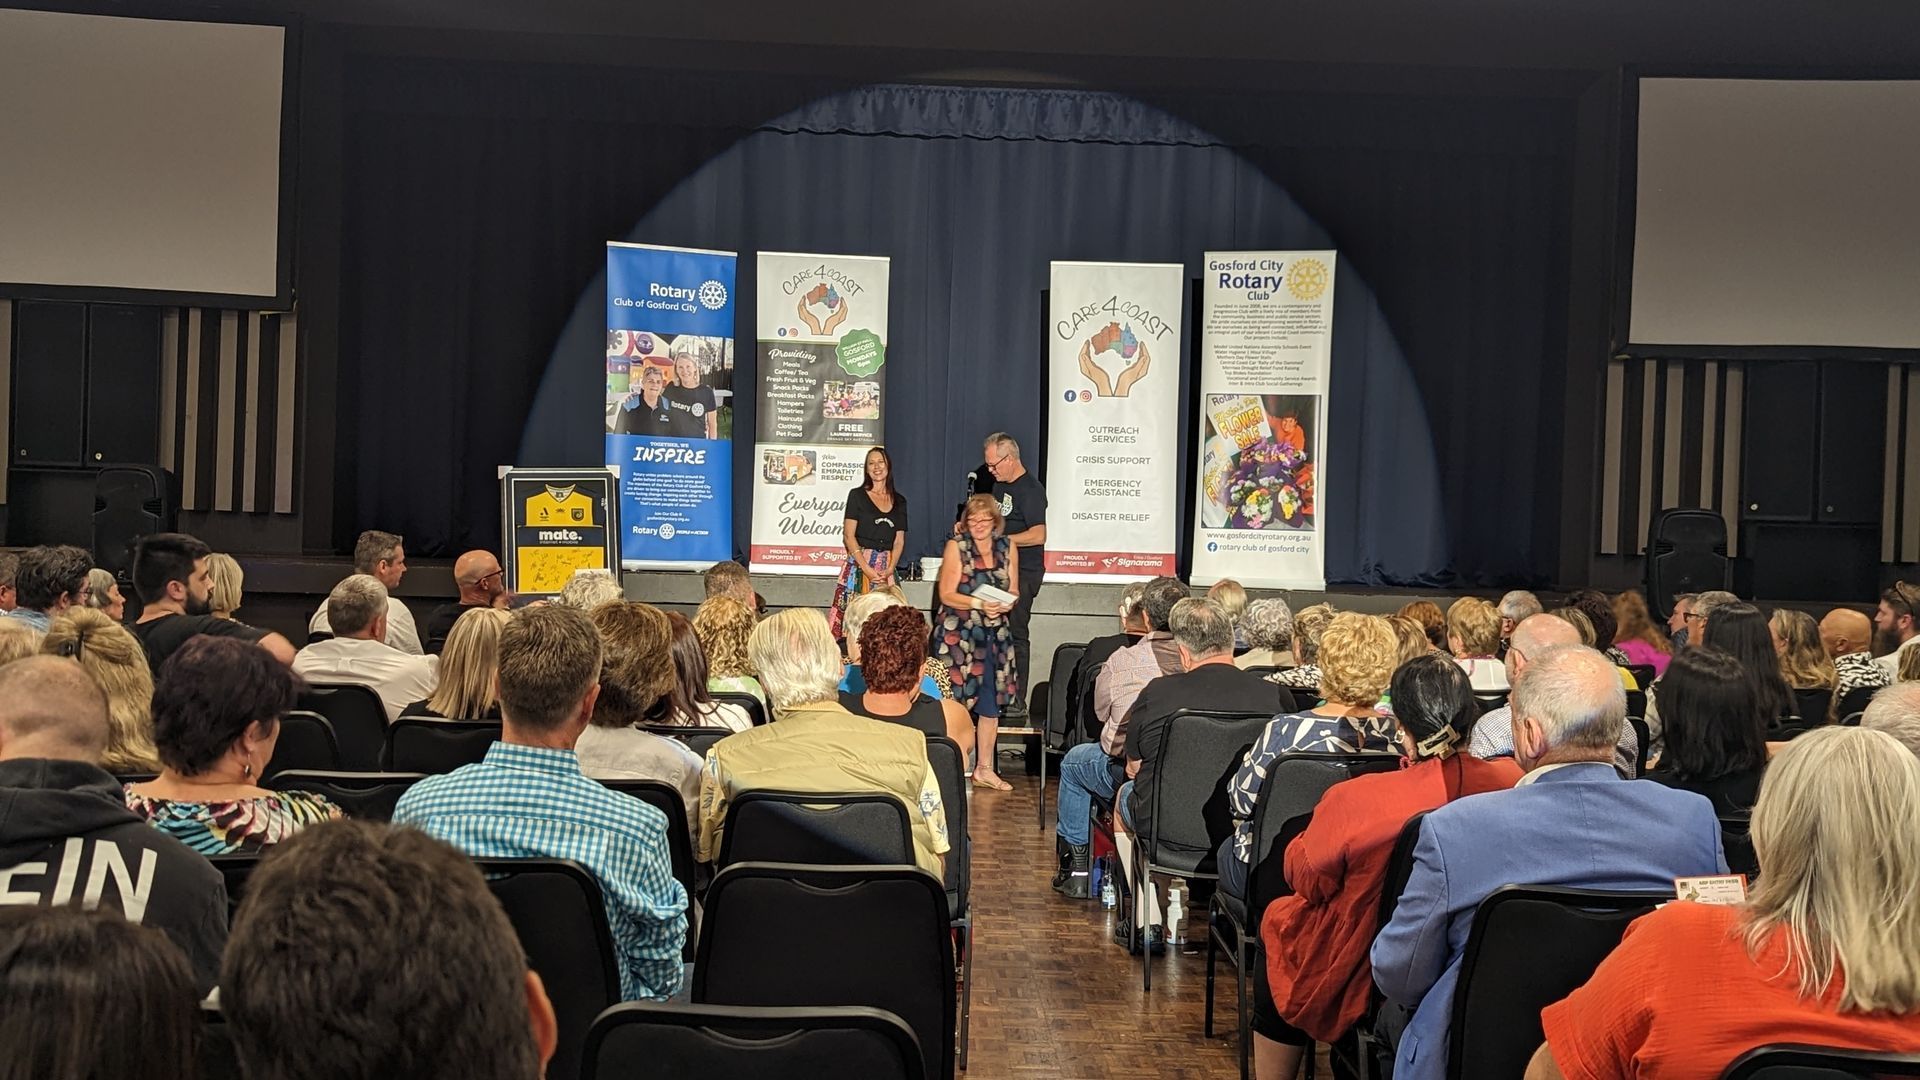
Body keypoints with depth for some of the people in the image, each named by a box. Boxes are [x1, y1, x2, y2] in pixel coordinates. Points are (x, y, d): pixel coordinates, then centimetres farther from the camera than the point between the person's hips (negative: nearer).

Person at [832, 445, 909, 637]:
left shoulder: (899, 501, 13)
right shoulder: (857, 495, 4)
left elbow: (899, 541, 10)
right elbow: (848, 535, -3)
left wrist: (889, 569, -7)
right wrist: (866, 568, -12)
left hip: (887, 568, 3)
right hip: (859, 563, -3)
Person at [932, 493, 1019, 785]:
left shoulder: (1008, 547, 8)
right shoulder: (956, 547, -3)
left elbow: (1014, 591, 11)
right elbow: (946, 595, -7)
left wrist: (1005, 605, -12)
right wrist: (979, 604, -20)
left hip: (996, 633, 4)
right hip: (958, 633, -4)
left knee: (992, 702, 7)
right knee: (958, 701, -6)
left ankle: (985, 769, 18)